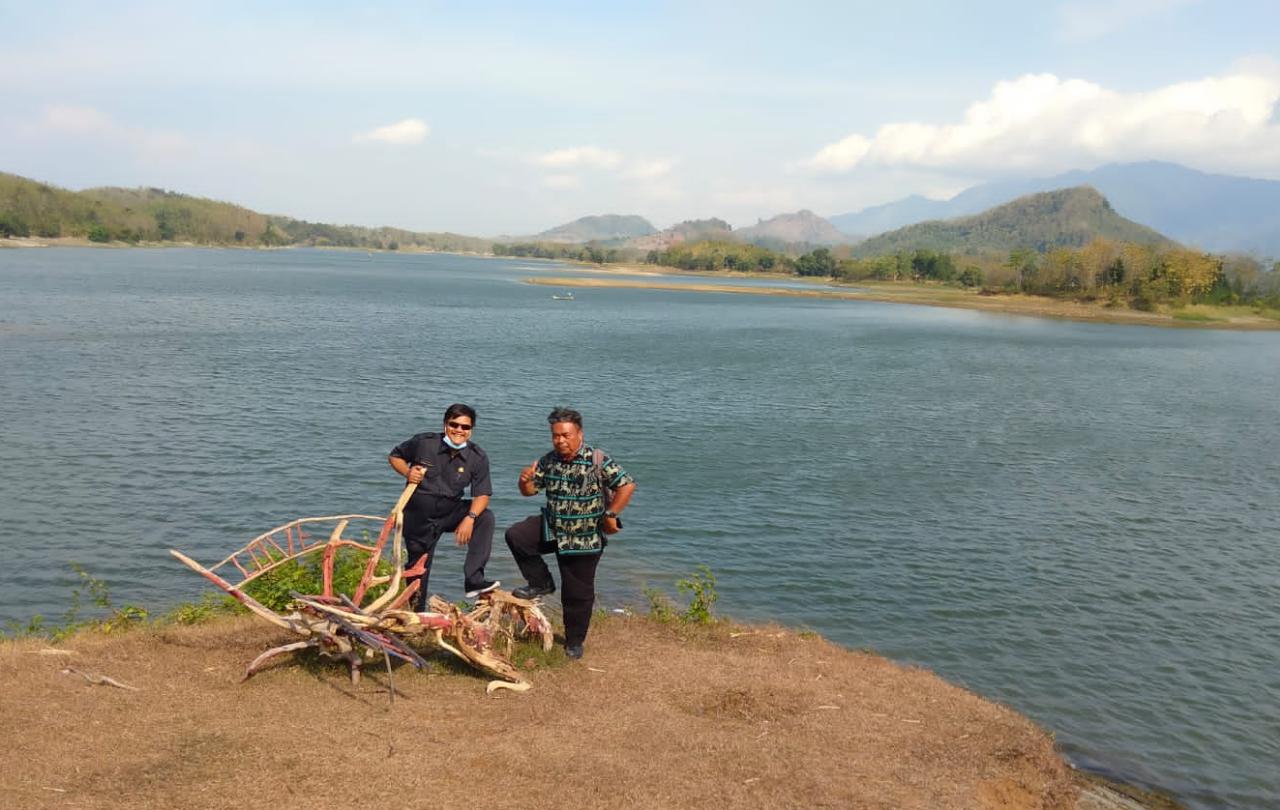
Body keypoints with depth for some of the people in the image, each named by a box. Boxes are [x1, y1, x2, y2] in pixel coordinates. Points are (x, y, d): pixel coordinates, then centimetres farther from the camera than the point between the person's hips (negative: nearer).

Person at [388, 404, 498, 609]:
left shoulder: (478, 457, -12)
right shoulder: (423, 442, -14)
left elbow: (482, 494, -12)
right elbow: (394, 456, 2)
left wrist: (470, 518, -31)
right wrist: (407, 472, -19)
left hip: (451, 511, 1)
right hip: (419, 517, -1)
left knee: (486, 518, -24)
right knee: (418, 569, 6)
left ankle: (473, 580, -25)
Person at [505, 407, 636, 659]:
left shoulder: (598, 461, -18)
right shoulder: (549, 461, -2)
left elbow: (627, 486, -21)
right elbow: (530, 490, 6)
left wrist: (611, 515, -22)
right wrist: (525, 480, -17)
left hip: (586, 537, -4)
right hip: (552, 527, 4)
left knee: (578, 593, 5)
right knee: (515, 537, -16)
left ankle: (574, 641, 27)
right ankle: (541, 583, 4)